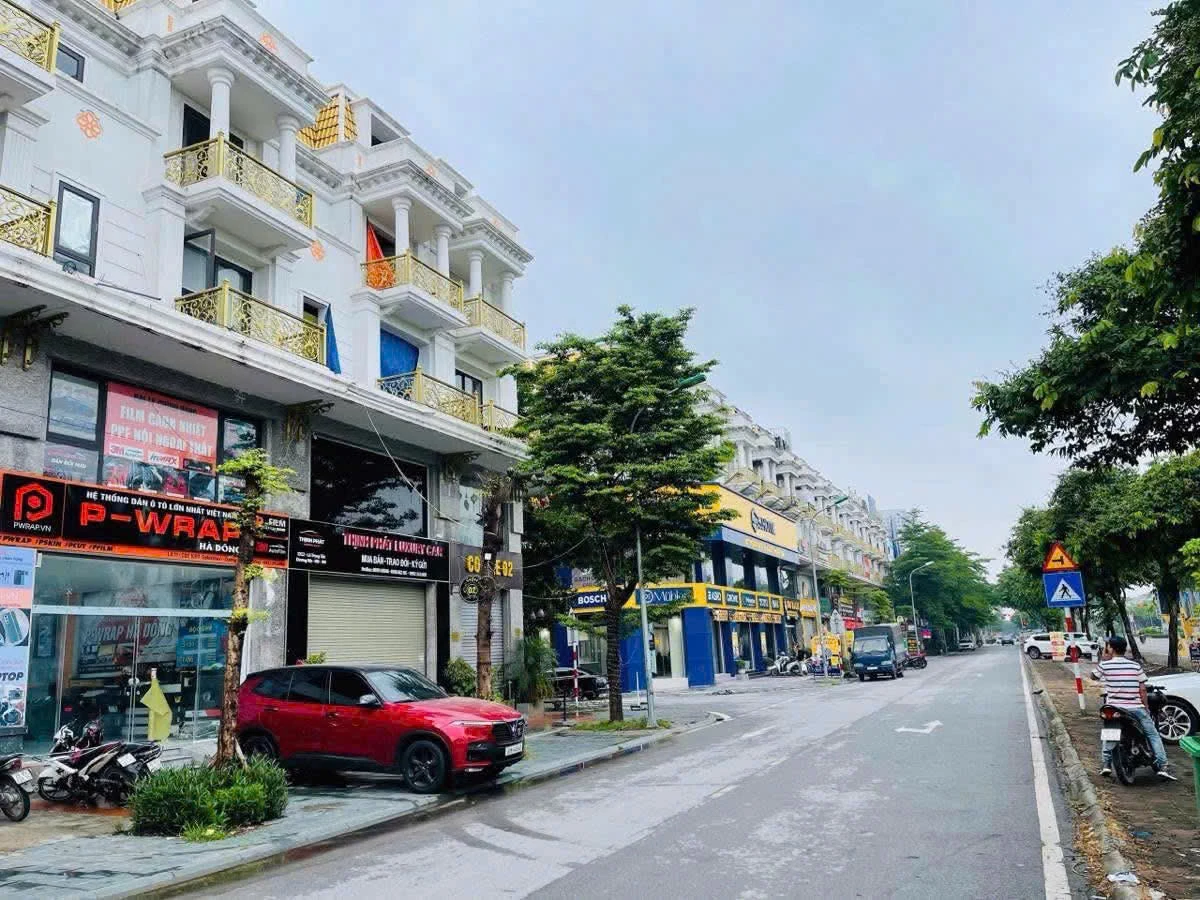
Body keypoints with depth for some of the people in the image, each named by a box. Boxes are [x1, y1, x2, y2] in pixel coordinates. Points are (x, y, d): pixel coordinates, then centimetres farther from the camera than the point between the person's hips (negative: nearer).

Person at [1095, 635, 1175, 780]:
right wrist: (1146, 707, 13)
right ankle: (1162, 767, 2)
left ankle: (1105, 764, 8)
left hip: (1114, 707, 0)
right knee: (1153, 735, 13)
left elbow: (1096, 675, 17)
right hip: (1136, 707, 0)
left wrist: (1103, 658, 18)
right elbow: (1142, 689, 2)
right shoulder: (1135, 665, 2)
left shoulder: (1105, 665, -4)